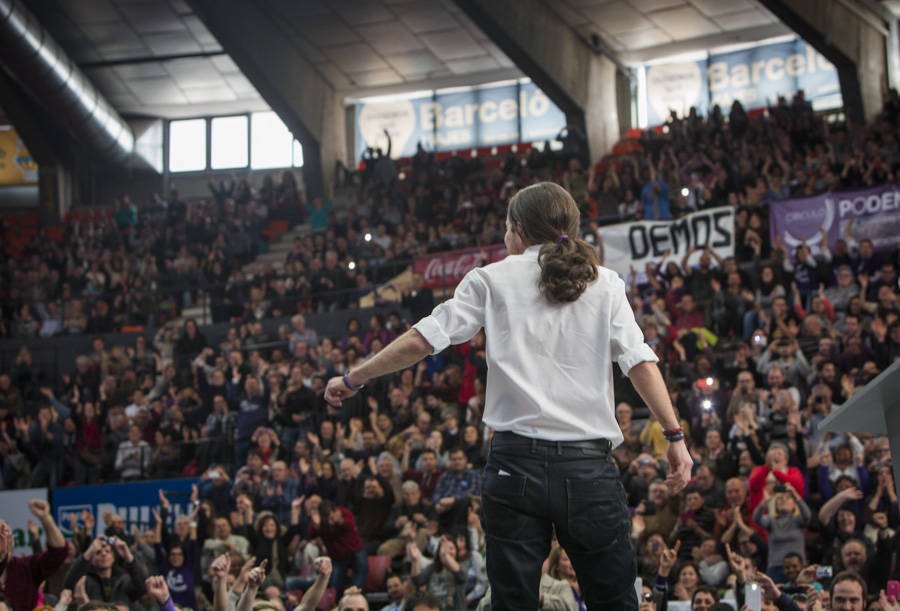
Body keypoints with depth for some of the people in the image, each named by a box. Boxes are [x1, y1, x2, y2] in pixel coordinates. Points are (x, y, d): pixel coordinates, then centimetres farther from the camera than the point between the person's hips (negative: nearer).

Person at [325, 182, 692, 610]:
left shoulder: (493, 279, 6)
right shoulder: (604, 284, 9)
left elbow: (423, 340, 2)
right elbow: (640, 362, 0)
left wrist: (353, 379, 11)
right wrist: (675, 436, 5)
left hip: (517, 461, -1)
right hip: (589, 464, 1)